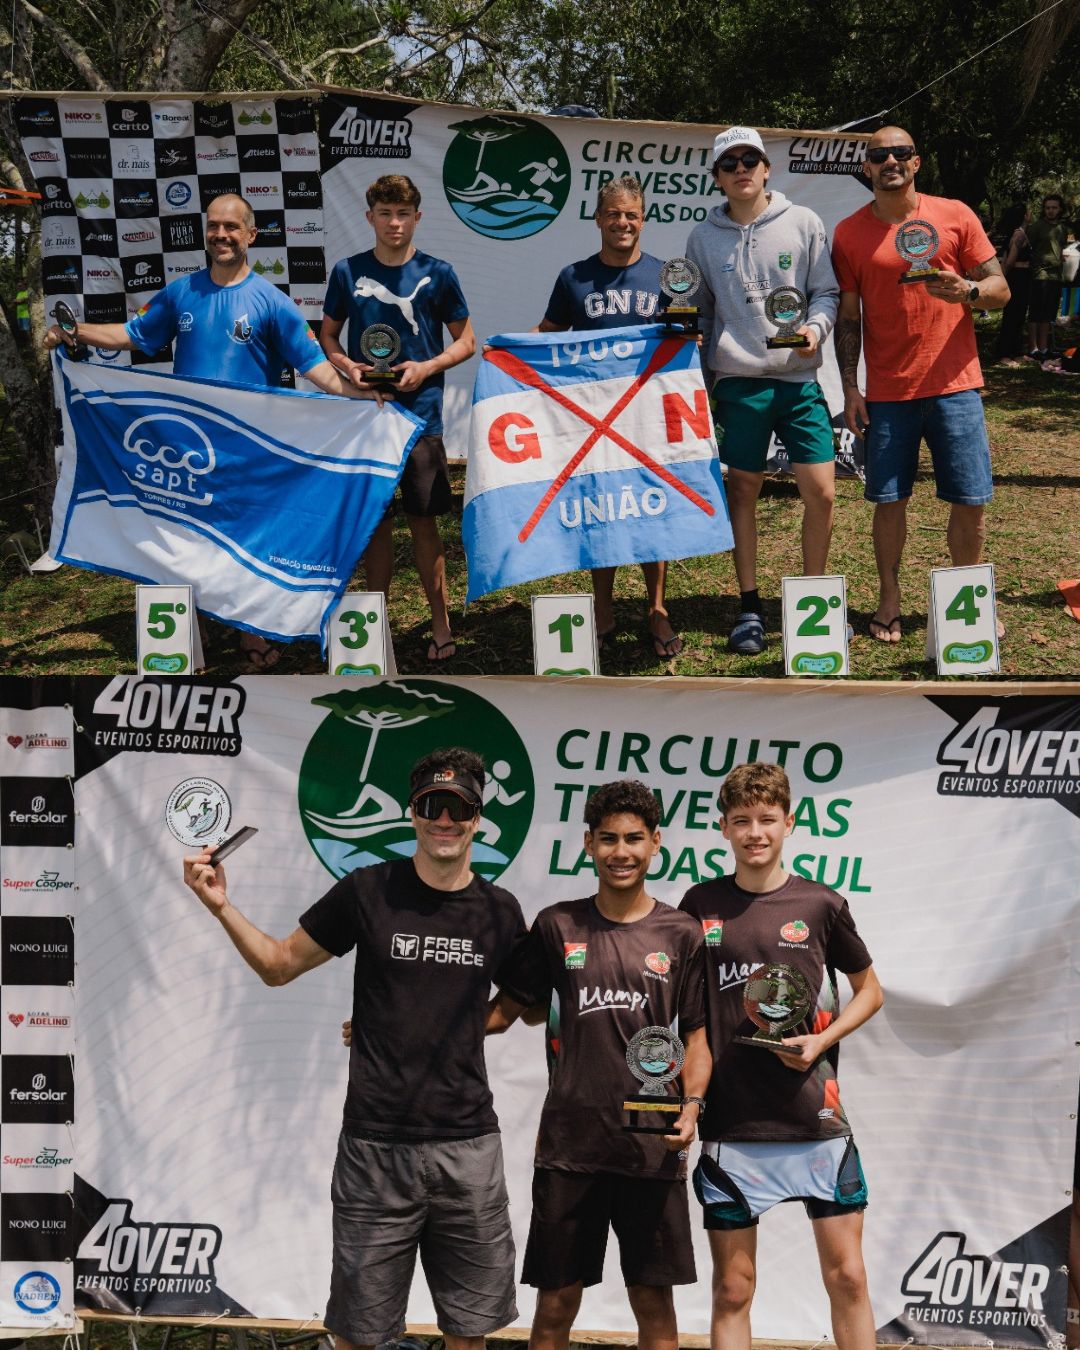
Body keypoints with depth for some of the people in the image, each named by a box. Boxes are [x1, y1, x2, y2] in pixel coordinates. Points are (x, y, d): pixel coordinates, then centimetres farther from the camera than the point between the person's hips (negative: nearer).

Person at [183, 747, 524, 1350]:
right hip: (377, 1144, -2)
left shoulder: (501, 911, 4)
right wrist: (222, 906, -8)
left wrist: (467, 1024, 3)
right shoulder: (369, 891, -4)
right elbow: (279, 964, 5)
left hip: (469, 1147, 2)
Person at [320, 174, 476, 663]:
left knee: (423, 521, 0)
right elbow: (327, 335, 13)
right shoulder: (348, 272, 3)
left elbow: (466, 342, 5)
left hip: (420, 413, -2)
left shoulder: (436, 273, 0)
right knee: (374, 520, 8)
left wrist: (426, 368, -12)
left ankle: (441, 625, 8)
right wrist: (346, 365, -8)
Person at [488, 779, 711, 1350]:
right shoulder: (556, 926, 5)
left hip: (652, 1148, 0)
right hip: (569, 1143, 0)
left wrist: (691, 1105, -10)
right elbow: (505, 1010, 7)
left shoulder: (681, 934, 4)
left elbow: (697, 1035, 7)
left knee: (654, 1302, 6)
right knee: (555, 1303, 7)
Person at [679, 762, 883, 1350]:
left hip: (816, 1122, -1)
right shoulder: (701, 904, 3)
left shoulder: (820, 905, 0)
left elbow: (869, 989, 12)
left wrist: (821, 1040, -5)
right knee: (732, 1288, 6)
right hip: (729, 1126, 1)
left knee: (847, 1278, 3)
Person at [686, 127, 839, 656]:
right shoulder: (703, 237, 8)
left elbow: (826, 291, 6)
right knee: (743, 490, 4)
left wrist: (815, 327, -13)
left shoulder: (802, 223, 5)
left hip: (799, 377, 0)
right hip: (738, 380, 1)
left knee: (821, 493, -3)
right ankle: (749, 606, 15)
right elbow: (699, 314, 14)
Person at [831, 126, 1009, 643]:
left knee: (971, 500, 1)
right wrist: (849, 389, 1)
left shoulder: (955, 215, 3)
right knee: (889, 499, 2)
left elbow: (1000, 289, 4)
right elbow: (848, 318, 7)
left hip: (954, 384, 0)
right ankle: (888, 600, 16)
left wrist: (966, 290, -18)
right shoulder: (849, 233, 4)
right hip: (888, 391, 0)